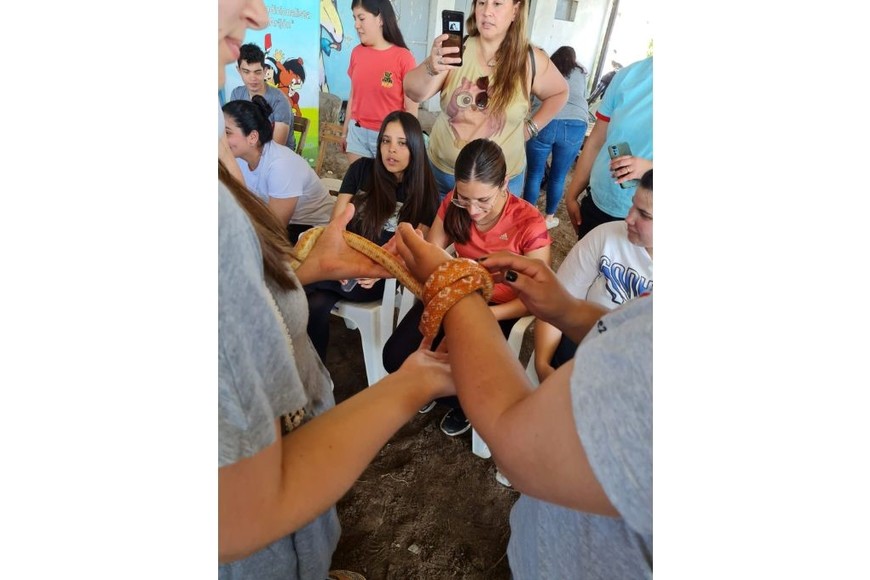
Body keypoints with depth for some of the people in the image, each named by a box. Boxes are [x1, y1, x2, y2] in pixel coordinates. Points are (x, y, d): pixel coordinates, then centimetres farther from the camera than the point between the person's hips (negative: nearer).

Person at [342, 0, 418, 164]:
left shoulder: (403, 57, -10)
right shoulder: (357, 53, 5)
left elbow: (411, 108, -8)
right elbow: (353, 95, 13)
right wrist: (345, 130, 15)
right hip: (357, 133, 4)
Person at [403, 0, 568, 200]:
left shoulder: (531, 61, -6)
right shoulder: (457, 50, -8)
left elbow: (559, 93, 12)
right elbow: (414, 93, -20)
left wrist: (531, 127, 1)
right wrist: (431, 67, -40)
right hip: (442, 171, 1)